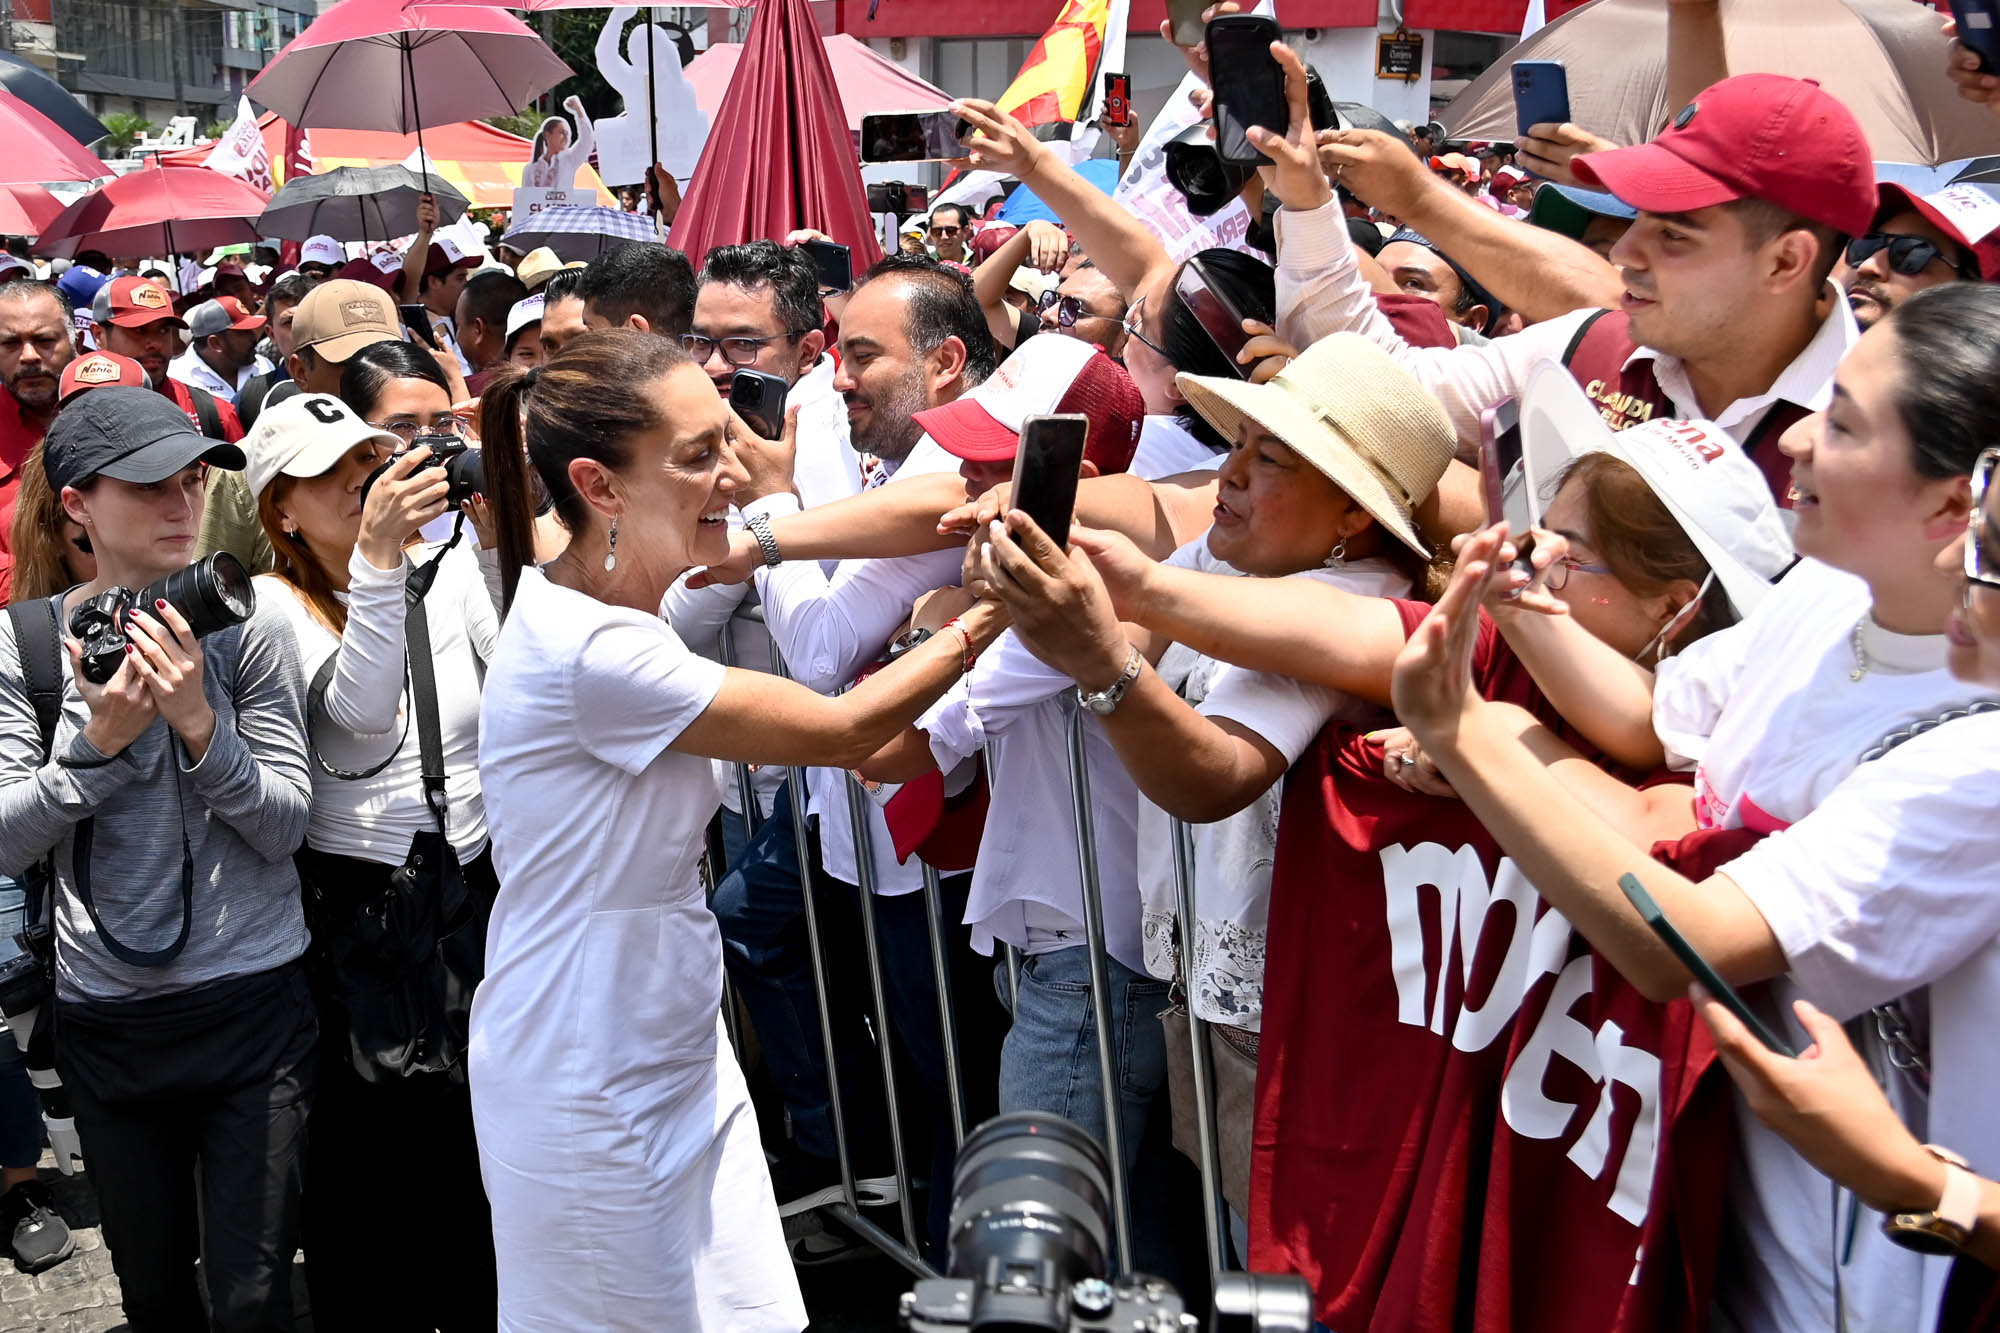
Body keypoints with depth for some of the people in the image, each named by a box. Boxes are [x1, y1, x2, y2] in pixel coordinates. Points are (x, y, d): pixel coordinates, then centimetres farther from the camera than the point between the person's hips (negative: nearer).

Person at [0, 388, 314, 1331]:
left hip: (252, 1005, -2)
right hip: (105, 1017, 2)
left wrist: (200, 725, -22)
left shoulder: (244, 625, -6)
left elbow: (287, 823, -8)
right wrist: (98, 740, -19)